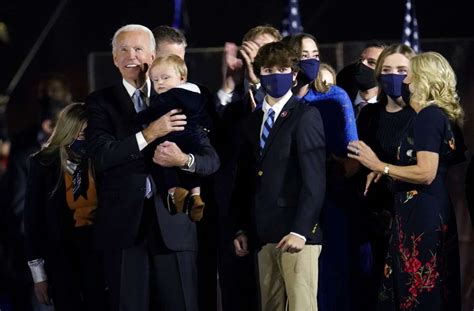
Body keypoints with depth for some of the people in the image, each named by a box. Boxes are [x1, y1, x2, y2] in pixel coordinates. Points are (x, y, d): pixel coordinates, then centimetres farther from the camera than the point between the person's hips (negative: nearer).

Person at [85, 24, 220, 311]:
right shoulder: (100, 102, 8)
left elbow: (211, 159, 9)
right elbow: (101, 156, -8)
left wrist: (184, 160, -13)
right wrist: (149, 133, -18)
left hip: (173, 223, 1)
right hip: (124, 225, -1)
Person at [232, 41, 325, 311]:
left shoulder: (306, 116, -3)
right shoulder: (253, 122, 18)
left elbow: (314, 179, -10)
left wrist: (300, 230, -17)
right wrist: (243, 229, 10)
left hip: (296, 233, -6)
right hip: (263, 235, 6)